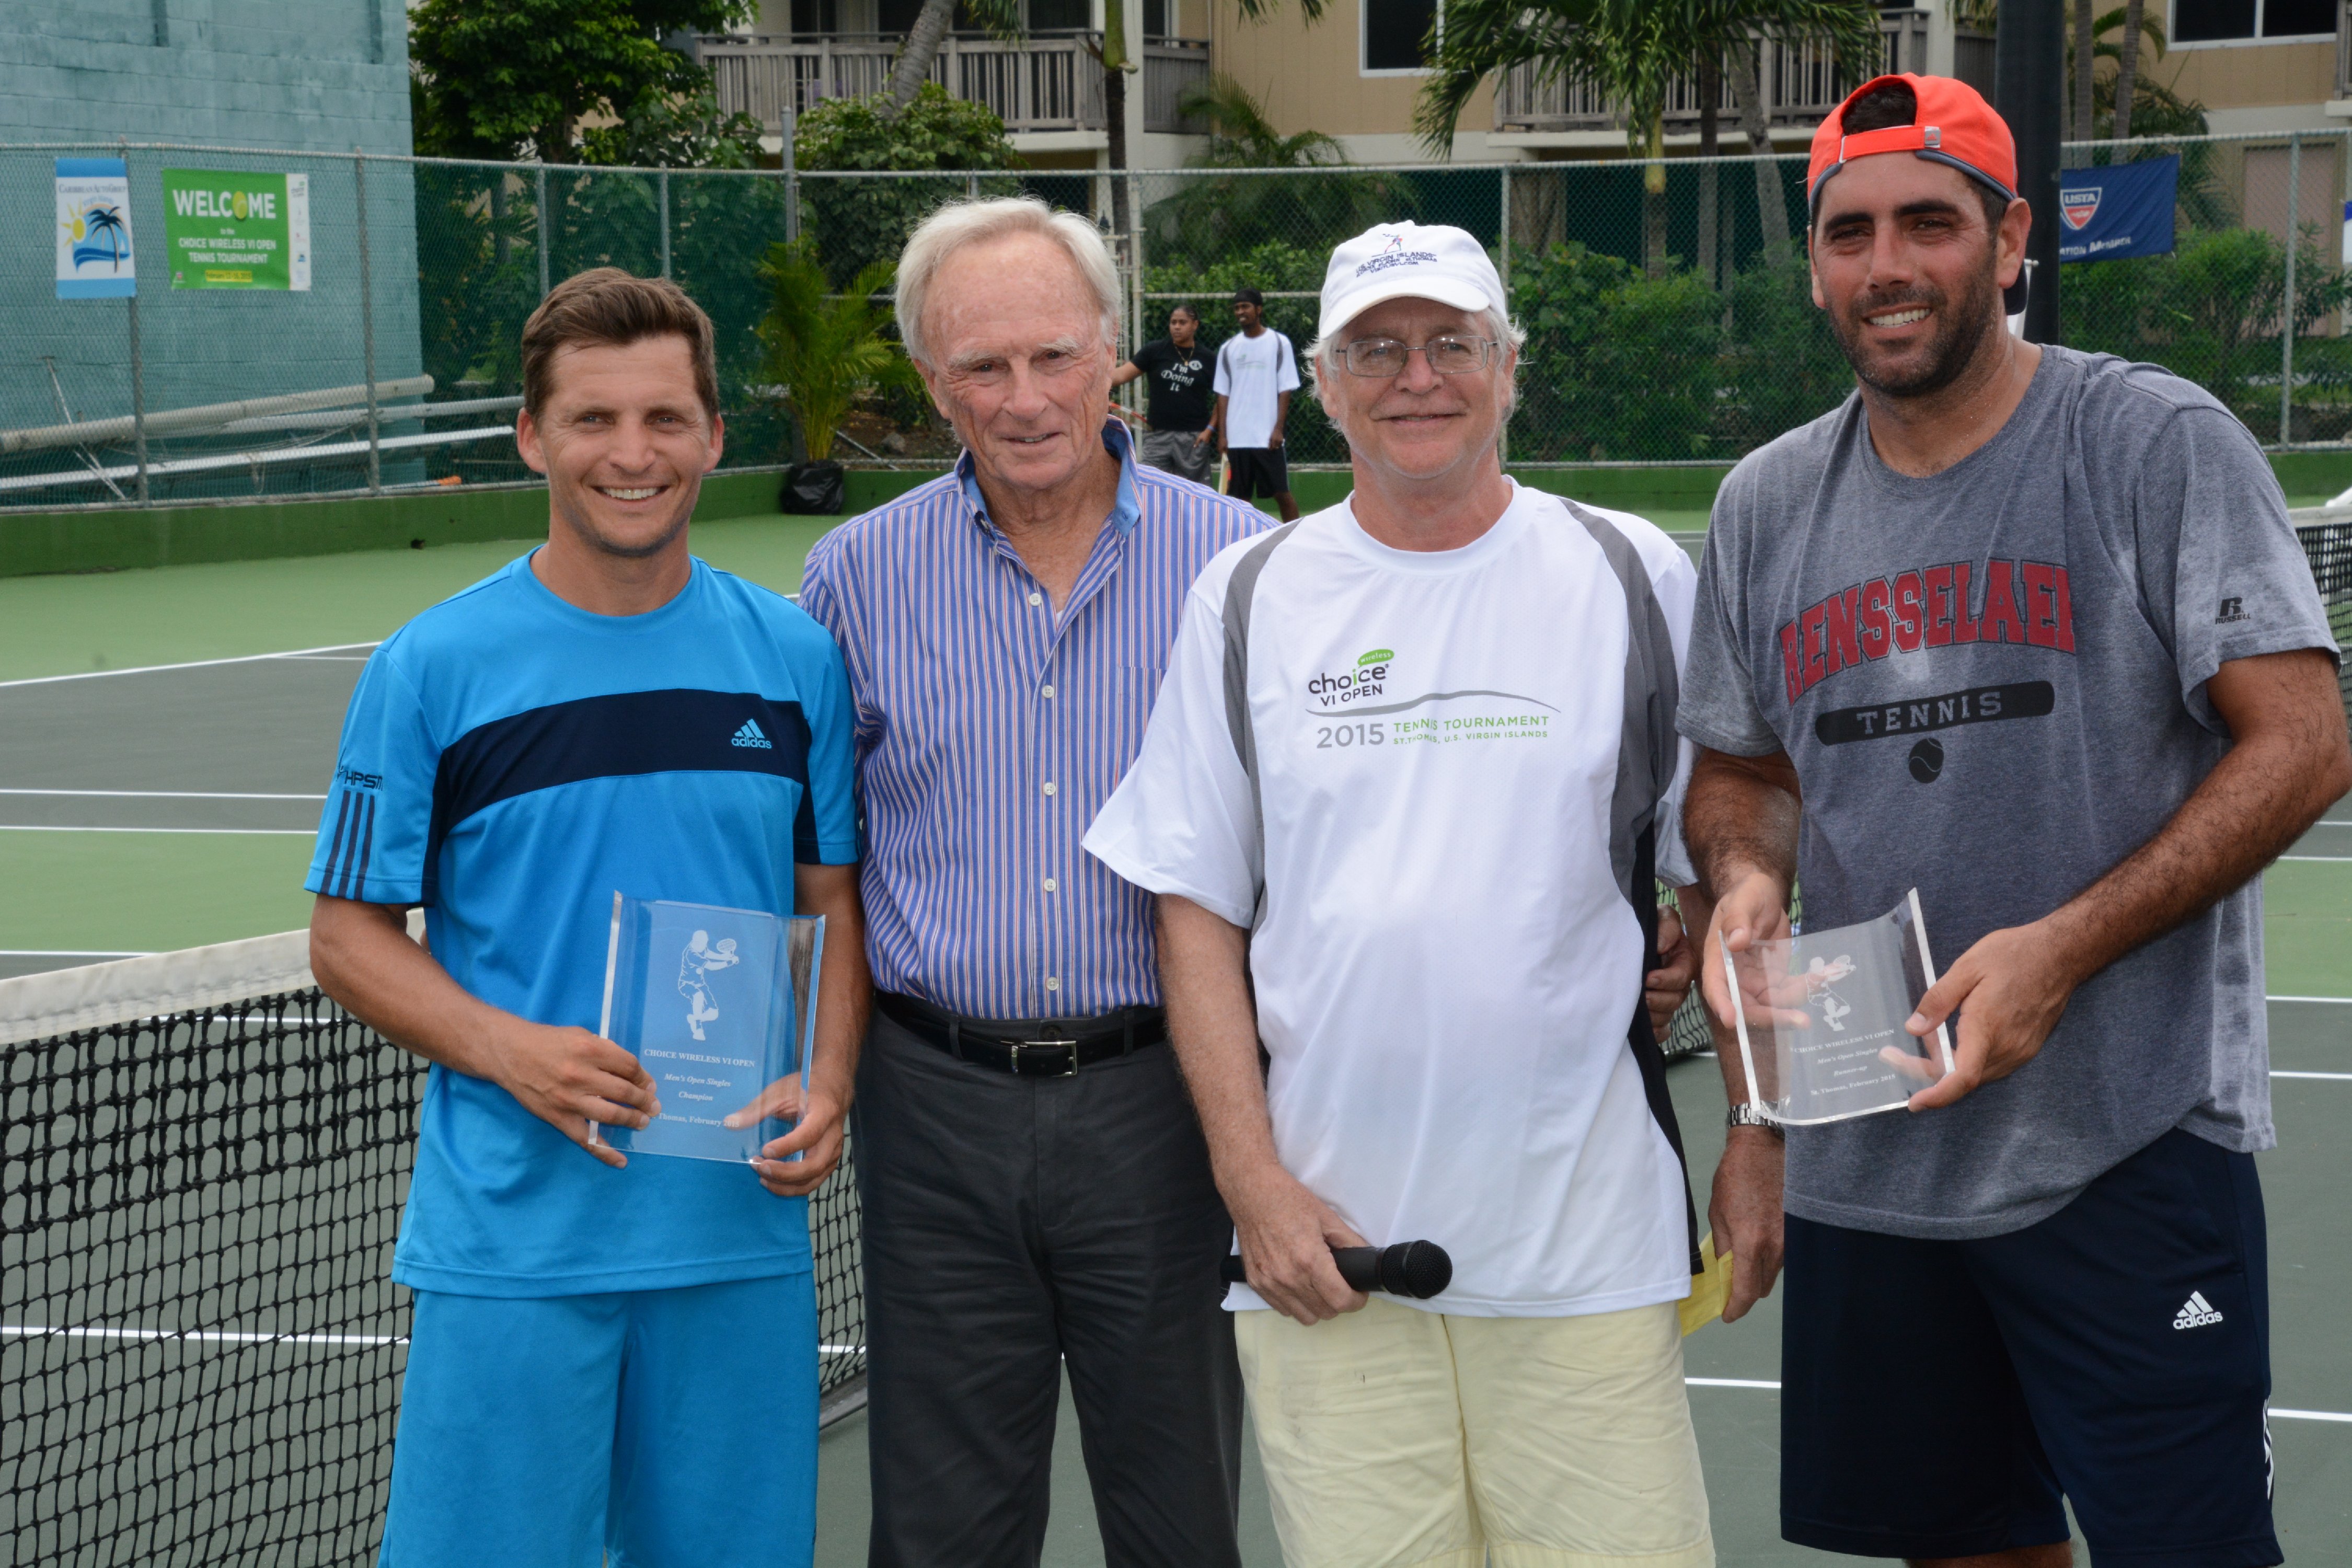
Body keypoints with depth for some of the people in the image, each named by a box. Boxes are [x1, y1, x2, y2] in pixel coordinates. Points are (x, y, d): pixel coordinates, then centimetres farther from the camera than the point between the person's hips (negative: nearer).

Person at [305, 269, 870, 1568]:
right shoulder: (433, 667, -3)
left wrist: (827, 1084, -6)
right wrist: (511, 1051, -15)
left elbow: (836, 901, 12)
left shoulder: (792, 656, 6)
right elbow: (348, 935, 1)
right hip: (508, 1249, -3)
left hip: (743, 1233, 3)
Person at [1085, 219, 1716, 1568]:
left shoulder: (1639, 583, 4)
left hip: (1590, 1252, -1)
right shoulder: (1250, 599, 6)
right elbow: (1198, 911, 7)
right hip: (1326, 1248, 1)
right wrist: (1252, 1176, -2)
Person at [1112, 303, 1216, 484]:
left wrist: (1210, 429, -3)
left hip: (1193, 438, -1)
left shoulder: (1207, 359, 3)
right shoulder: (1155, 350, 3)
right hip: (1158, 434, 1)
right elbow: (1121, 375, -4)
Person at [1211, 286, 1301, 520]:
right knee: (1242, 497, 4)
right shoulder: (1229, 348, 10)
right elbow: (1223, 394, 11)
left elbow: (1285, 390, -2)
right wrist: (1222, 434, 3)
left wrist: (1278, 428, -10)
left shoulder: (1279, 343, 0)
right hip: (1236, 438, 4)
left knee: (1282, 494, -3)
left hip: (1268, 438, -4)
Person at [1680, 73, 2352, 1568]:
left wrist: (2064, 947, -21)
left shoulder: (2159, 443, -7)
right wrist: (1744, 872, -4)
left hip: (2129, 1151, -5)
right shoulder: (1769, 504, 9)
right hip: (1858, 1156, 5)